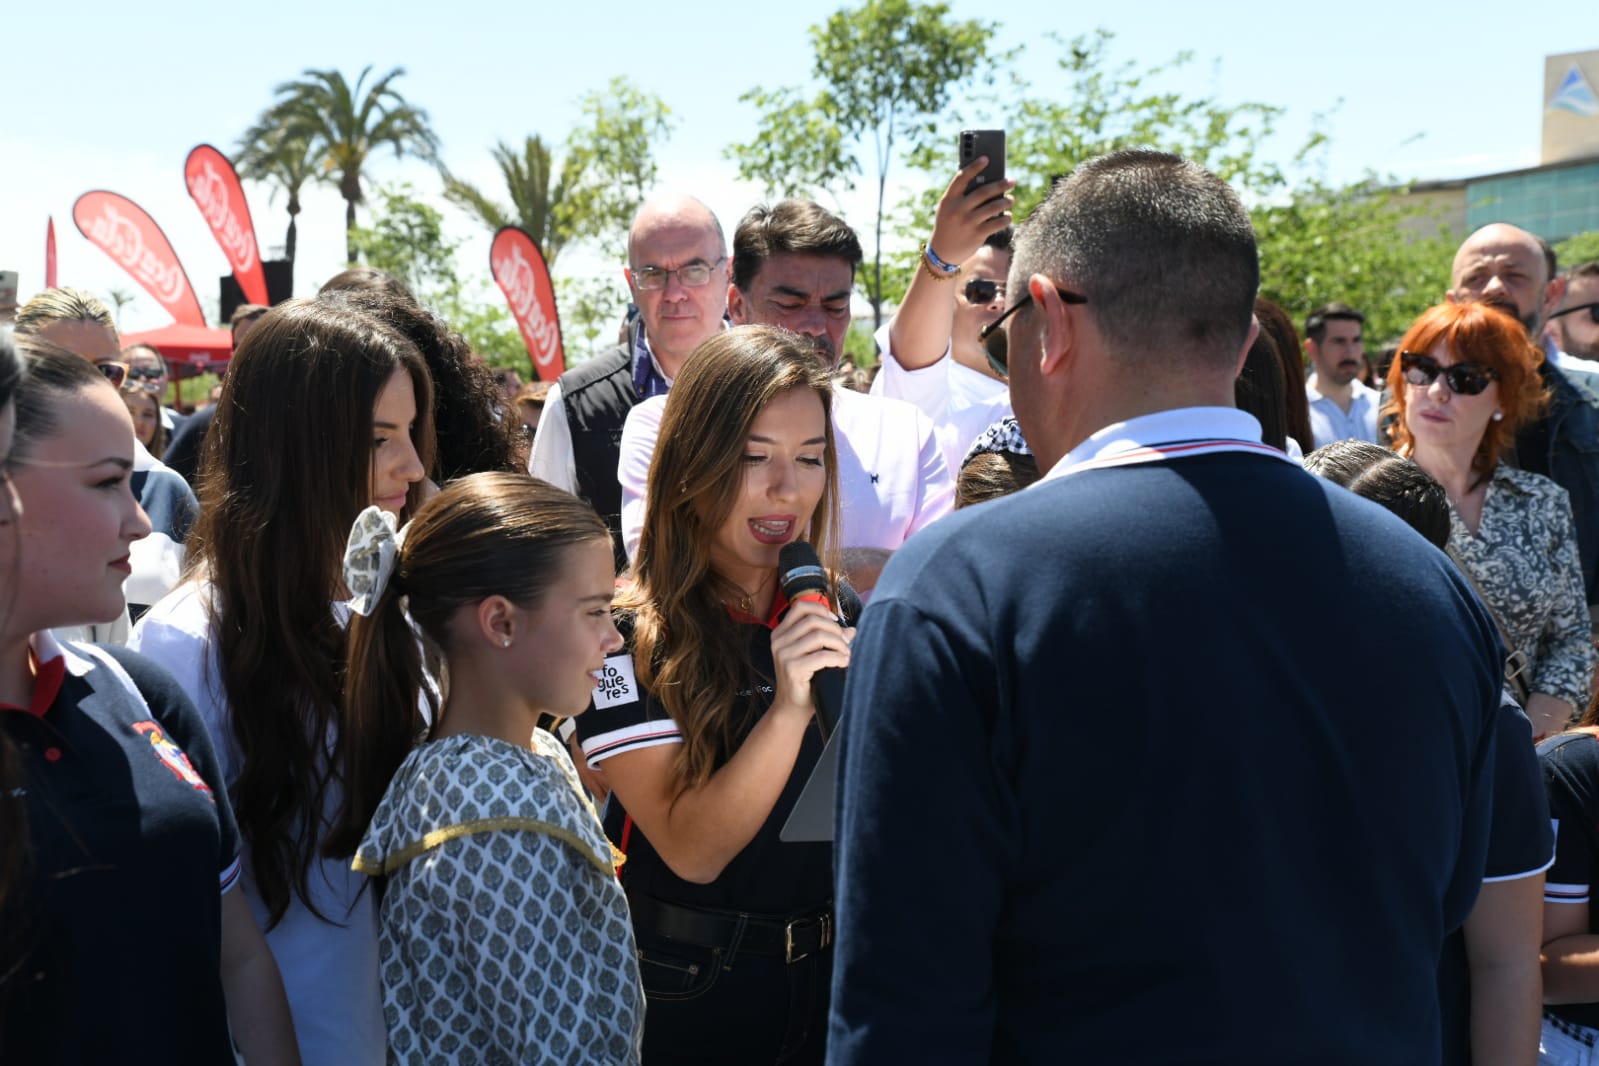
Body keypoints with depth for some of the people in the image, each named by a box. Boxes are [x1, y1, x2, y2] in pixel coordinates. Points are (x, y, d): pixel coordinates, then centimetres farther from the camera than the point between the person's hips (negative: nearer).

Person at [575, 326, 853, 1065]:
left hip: (829, 976, 4)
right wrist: (788, 707, -33)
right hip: (689, 998, -4)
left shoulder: (839, 613, -1)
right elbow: (693, 852, -22)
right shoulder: (626, 638, -15)